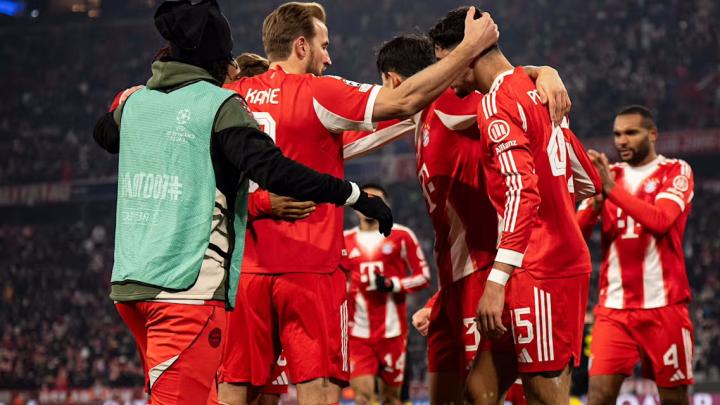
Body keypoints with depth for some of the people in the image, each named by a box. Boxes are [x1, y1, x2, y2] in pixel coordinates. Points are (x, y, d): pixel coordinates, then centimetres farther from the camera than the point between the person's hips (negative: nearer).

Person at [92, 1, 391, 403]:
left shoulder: (135, 103, 12)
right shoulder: (219, 105, -7)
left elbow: (103, 133, 36)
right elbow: (274, 170, -19)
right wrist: (358, 196, -15)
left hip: (129, 281, 7)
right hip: (189, 286, -7)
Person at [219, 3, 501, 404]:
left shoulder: (232, 97, 8)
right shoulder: (317, 93, -6)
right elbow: (404, 100, -9)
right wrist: (471, 47, -2)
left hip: (242, 269, 5)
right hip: (308, 266, -5)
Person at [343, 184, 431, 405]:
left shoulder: (401, 236, 2)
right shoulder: (345, 241, 9)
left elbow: (423, 276, 1)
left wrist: (393, 285, -13)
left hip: (392, 330, -1)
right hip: (358, 331, 1)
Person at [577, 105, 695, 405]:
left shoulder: (676, 171, 2)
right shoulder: (608, 174, 14)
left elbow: (660, 220, -16)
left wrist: (612, 189, -20)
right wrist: (595, 201, -12)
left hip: (663, 305, -3)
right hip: (614, 305, 3)